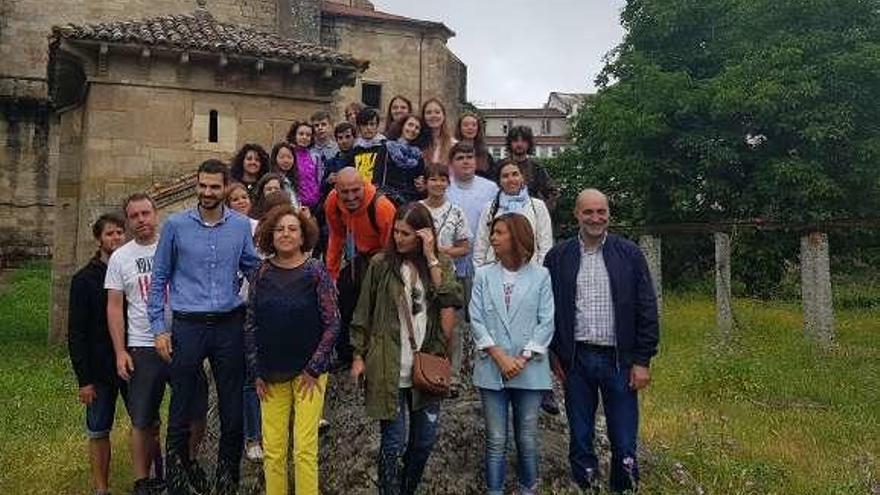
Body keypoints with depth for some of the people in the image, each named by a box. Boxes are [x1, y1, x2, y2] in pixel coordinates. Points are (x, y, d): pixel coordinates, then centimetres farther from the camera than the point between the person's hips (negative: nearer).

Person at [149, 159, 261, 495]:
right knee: (181, 408, 6)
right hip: (188, 326, -1)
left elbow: (254, 271, 13)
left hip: (229, 326, 1)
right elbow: (159, 278, 4)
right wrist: (159, 328, 0)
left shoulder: (241, 226, 3)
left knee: (233, 409, 8)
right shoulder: (176, 225, 0)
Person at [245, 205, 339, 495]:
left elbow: (332, 324, -6)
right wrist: (255, 372, 4)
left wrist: (314, 368, -8)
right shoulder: (262, 274, 3)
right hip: (271, 375, 3)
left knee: (305, 450, -4)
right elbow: (250, 325, 7)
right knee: (273, 450, 6)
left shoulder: (316, 272, -5)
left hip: (308, 372, -3)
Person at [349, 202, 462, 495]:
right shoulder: (381, 264, -3)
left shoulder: (442, 264, 3)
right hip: (389, 368, -3)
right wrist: (359, 356, 1)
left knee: (426, 438, 14)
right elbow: (363, 314, 2)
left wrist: (431, 258, -17)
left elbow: (450, 302, -15)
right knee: (393, 441, 3)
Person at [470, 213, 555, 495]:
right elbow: (476, 320, -1)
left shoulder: (540, 276, 1)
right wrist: (500, 357, -11)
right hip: (492, 370, 1)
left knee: (527, 439, 9)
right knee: (496, 440, 6)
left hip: (529, 371, -1)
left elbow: (546, 322, -4)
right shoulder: (484, 275, 5)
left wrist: (523, 358, -12)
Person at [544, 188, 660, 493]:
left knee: (624, 443, 4)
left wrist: (642, 361, -4)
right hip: (577, 359, 1)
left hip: (619, 359, -1)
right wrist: (555, 355, 1)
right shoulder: (558, 257, 3)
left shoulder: (629, 254, 0)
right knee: (580, 440, 11)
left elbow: (647, 309, 0)